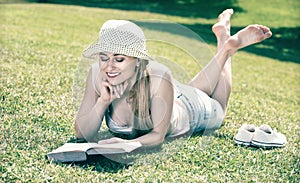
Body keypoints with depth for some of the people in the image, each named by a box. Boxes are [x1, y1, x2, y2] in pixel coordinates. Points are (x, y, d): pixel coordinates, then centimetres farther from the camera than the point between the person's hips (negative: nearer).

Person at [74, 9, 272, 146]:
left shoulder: (158, 77, -45)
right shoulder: (97, 74, -35)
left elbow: (158, 135, -37)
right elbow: (83, 134, -30)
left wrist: (127, 143, -56)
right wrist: (102, 102, -46)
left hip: (187, 108, -3)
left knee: (216, 109, 31)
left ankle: (228, 45, 39)